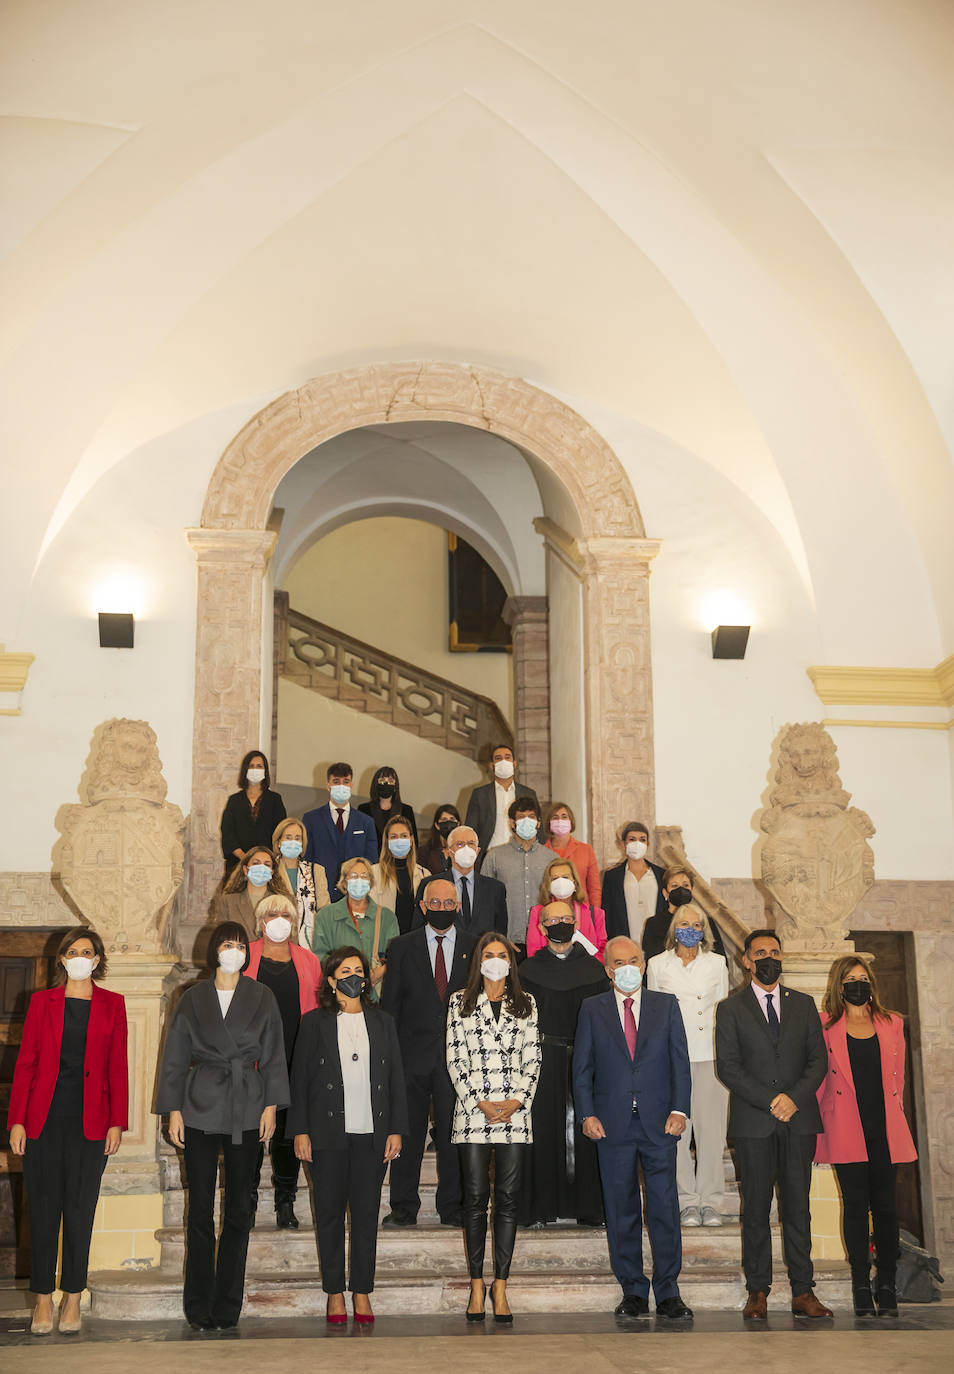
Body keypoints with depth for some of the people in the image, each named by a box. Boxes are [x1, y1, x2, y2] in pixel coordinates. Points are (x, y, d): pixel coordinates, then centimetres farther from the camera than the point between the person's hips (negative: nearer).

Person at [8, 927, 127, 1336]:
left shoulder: (112, 1005, 6)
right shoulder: (42, 1001, 5)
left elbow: (118, 1068, 4)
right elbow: (25, 1062, 3)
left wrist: (117, 1122, -2)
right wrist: (17, 1121, -3)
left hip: (89, 1121, 0)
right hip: (44, 1118, 0)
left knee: (80, 1209, 4)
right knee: (44, 1208, 3)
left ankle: (72, 1298, 15)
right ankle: (43, 1299, 13)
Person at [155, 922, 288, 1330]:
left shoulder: (262, 997, 7)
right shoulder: (193, 998, 7)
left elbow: (273, 1055, 7)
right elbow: (175, 1056, 8)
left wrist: (271, 1104, -1)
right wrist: (173, 1109, 1)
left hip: (247, 1111, 1)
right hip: (201, 1108, 0)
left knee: (239, 1209, 3)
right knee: (200, 1208, 0)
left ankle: (227, 1306, 11)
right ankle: (199, 1307, 8)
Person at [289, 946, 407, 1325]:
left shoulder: (382, 1023, 11)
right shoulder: (315, 1023, 4)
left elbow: (396, 1079, 10)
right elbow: (299, 1079, 3)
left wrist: (396, 1129, 4)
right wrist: (300, 1130, -4)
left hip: (372, 1135, 2)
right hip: (329, 1133, -2)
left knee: (367, 1212, 3)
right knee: (330, 1211, 3)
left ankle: (362, 1292, 11)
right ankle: (334, 1292, 13)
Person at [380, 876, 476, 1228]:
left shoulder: (475, 948, 7)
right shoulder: (401, 947, 6)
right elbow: (389, 1005, 5)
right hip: (412, 1054, 0)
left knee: (453, 1133, 3)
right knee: (408, 1133, 5)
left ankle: (452, 1208, 14)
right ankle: (404, 1207, 15)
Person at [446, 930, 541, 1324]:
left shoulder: (525, 1004, 11)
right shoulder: (460, 1002, 7)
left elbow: (533, 1059, 7)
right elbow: (455, 1059, 2)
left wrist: (516, 1101, -6)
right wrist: (480, 1102, -7)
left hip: (514, 1112, 1)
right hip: (473, 1112, -1)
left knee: (508, 1199, 1)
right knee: (475, 1199, 0)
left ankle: (500, 1287, 7)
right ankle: (477, 1284, 9)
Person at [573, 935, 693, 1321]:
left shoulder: (666, 1005, 9)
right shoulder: (592, 1009, 8)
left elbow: (680, 1061, 6)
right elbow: (582, 1067, 6)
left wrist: (679, 1109, -5)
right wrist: (587, 1114, -5)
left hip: (658, 1122, 0)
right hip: (613, 1123, 0)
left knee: (665, 1207, -2)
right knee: (621, 1210, 5)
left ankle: (667, 1292, 7)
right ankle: (633, 1291, 15)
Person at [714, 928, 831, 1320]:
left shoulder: (803, 1004, 13)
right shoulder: (730, 1009, 5)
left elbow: (818, 1059, 8)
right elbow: (727, 1066, -3)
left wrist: (794, 1097, -8)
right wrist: (769, 1101, -12)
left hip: (799, 1120, 2)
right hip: (753, 1123, -2)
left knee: (798, 1207, 3)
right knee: (756, 1209, 0)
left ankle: (803, 1292, 7)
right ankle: (757, 1292, 6)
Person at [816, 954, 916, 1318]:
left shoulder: (892, 1024, 10)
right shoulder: (825, 1026, 2)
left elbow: (898, 1078, 16)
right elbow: (818, 1080, 4)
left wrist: (895, 1118, 12)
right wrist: (816, 1128, 0)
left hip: (885, 1130, 2)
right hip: (847, 1131, -2)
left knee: (885, 1206, 4)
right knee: (855, 1205, 1)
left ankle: (886, 1284, 16)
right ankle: (861, 1286, 10)